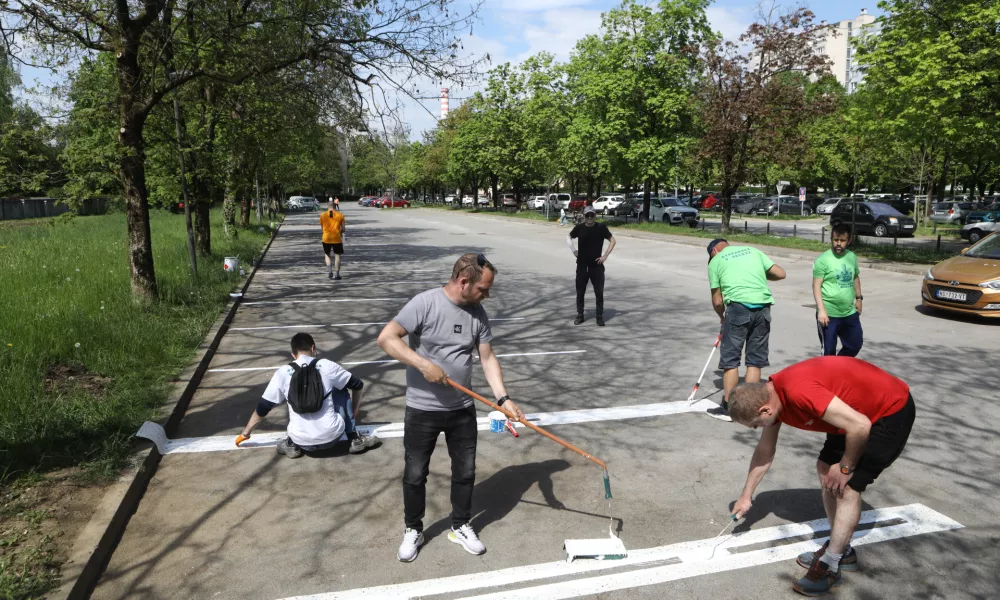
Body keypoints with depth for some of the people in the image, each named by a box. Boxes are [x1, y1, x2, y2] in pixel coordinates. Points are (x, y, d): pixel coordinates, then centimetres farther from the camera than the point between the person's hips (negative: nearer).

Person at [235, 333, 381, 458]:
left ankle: (291, 445, 17)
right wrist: (354, 411, 33)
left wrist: (245, 434, 26)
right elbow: (358, 385, 14)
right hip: (332, 436, -2)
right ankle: (355, 440, 14)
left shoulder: (282, 373, 1)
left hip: (302, 441, 2)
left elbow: (262, 408, 10)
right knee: (342, 391, 22)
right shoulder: (327, 365, 1)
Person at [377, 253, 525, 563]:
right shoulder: (425, 303, -18)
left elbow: (487, 358, 2)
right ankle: (413, 530, 32)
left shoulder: (478, 313, -2)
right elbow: (386, 338, -21)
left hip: (462, 409, 5)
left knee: (465, 471, 14)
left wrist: (503, 398, -9)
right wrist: (423, 364, -28)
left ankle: (461, 526, 35)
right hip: (422, 409, -4)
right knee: (415, 474, 10)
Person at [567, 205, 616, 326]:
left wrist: (605, 255, -6)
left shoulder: (601, 227, -6)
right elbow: (568, 236, 16)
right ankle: (580, 316, 21)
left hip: (597, 265, -1)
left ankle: (600, 317, 12)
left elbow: (612, 240, 1)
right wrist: (572, 249, 2)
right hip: (582, 265, 2)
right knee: (580, 292, 8)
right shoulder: (579, 228, -2)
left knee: (599, 292, 1)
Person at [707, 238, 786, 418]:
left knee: (730, 358, 5)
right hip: (763, 306, 4)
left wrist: (722, 316, 28)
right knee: (756, 359, 12)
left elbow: (717, 301, 9)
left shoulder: (715, 261, 10)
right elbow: (780, 274, 16)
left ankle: (728, 407, 9)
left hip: (739, 306, -4)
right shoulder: (753, 250, 19)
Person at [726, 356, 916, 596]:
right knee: (825, 469, 11)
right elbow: (764, 452, 10)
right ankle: (842, 551, 22)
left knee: (847, 486, -10)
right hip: (860, 410, 9)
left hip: (892, 411, -9)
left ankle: (829, 566, 1)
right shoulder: (770, 396, -4)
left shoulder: (798, 392, -34)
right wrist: (746, 496, 16)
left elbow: (860, 426, -32)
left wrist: (845, 467, -15)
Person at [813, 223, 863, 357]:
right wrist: (821, 310, -20)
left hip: (850, 313, 6)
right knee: (829, 351, 2)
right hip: (829, 314, -6)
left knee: (856, 344, 17)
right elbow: (816, 286, -15)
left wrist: (858, 298, 18)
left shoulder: (852, 257, 5)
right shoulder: (823, 260, -14)